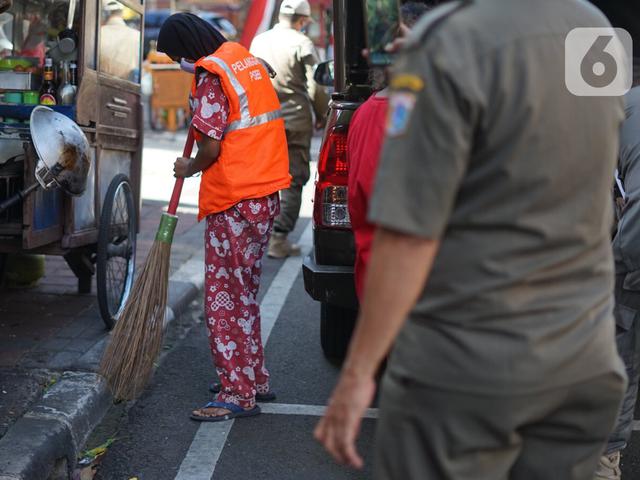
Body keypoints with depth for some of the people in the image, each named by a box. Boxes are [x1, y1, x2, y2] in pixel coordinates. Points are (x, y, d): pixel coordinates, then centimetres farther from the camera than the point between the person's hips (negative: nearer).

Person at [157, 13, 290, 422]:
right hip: (266, 194, 9)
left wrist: (189, 168, 2)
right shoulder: (246, 59, 13)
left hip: (234, 203, -9)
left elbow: (212, 149, -17)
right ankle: (256, 380, 27)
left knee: (225, 298, -2)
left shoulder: (211, 75, -14)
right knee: (246, 293, 19)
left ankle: (239, 394, 2)